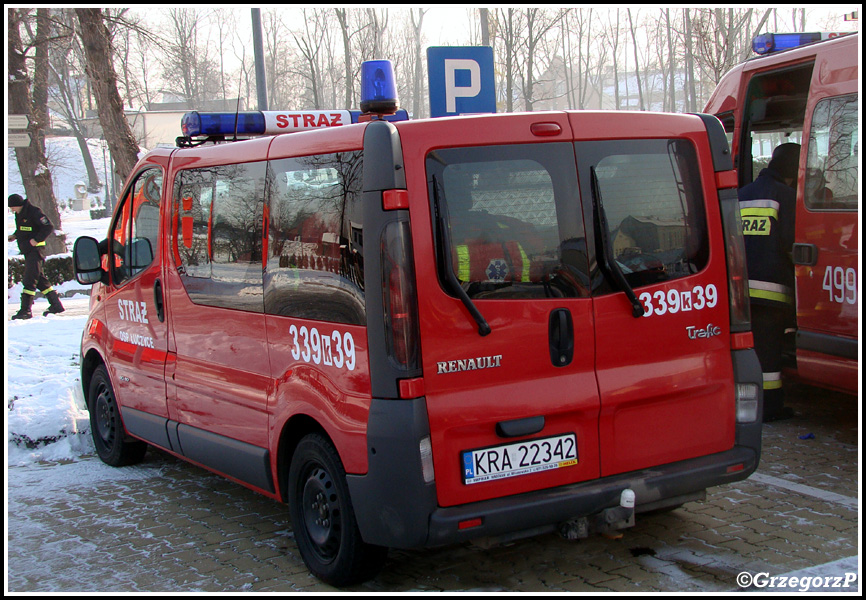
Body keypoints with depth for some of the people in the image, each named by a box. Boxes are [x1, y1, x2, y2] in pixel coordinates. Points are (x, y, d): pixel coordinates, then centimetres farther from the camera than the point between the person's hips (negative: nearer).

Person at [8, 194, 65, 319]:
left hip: (35, 249, -10)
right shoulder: (19, 214, 10)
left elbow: (49, 227, -18)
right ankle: (55, 304, 19)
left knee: (29, 280, -11)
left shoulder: (33, 212, -17)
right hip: (27, 250, 10)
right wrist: (15, 236, 6)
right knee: (40, 279, 13)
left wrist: (36, 239, -20)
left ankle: (25, 310, -9)